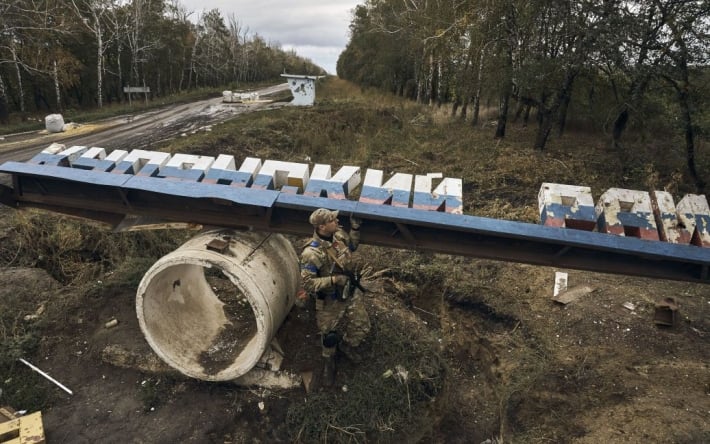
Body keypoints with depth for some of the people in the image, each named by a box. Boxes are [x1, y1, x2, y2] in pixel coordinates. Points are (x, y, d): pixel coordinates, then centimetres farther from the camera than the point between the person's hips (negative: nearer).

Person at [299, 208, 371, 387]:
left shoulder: (339, 234, -9)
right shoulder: (312, 253, -32)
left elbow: (352, 247, 13)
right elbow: (307, 283, -29)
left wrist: (355, 228, -2)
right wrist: (333, 280, -36)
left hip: (350, 294, 6)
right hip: (330, 301, -6)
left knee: (362, 327, 17)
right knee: (329, 335, 13)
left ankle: (346, 346, 49)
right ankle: (328, 362, 43)